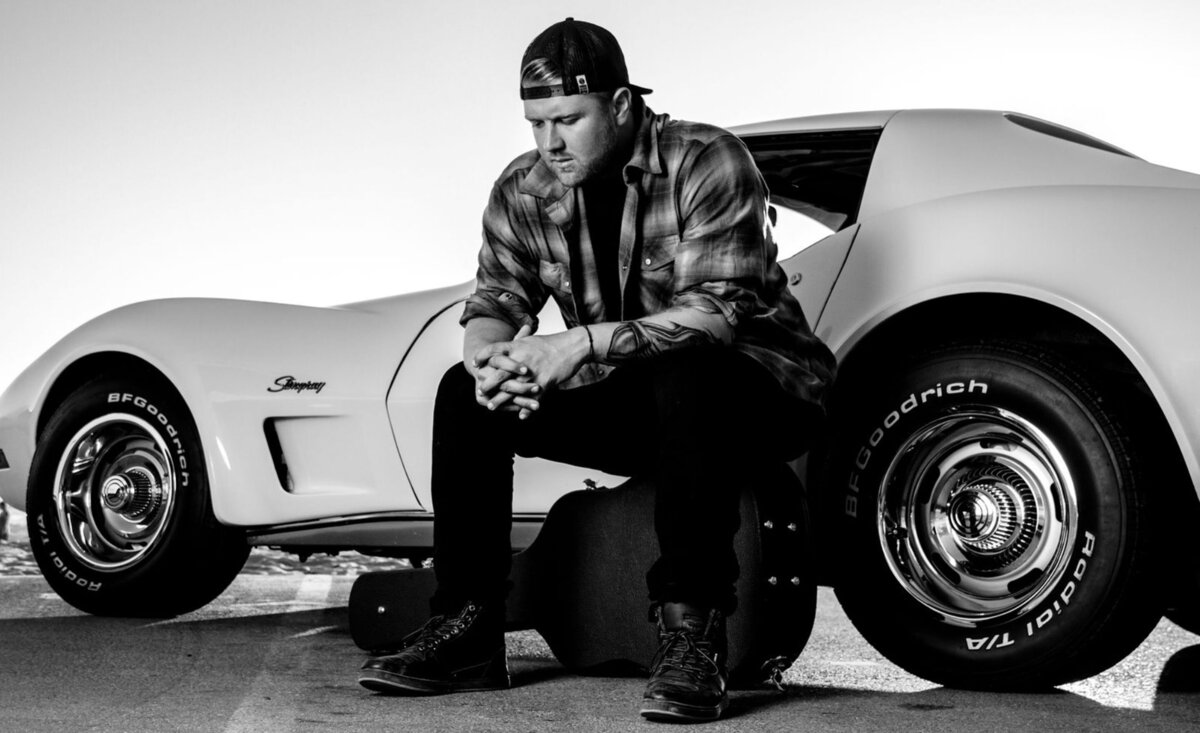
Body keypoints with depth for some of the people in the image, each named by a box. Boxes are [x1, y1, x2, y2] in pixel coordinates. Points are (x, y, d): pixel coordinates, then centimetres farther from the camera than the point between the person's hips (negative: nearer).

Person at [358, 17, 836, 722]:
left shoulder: (708, 162, -18)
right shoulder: (524, 190, 0)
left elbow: (719, 309, -27)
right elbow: (497, 299, -1)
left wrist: (585, 342, -38)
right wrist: (487, 356, -27)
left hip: (759, 395, -5)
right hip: (626, 405, 6)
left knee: (686, 376, -40)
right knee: (464, 394, -11)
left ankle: (692, 635, -35)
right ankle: (467, 627, -10)